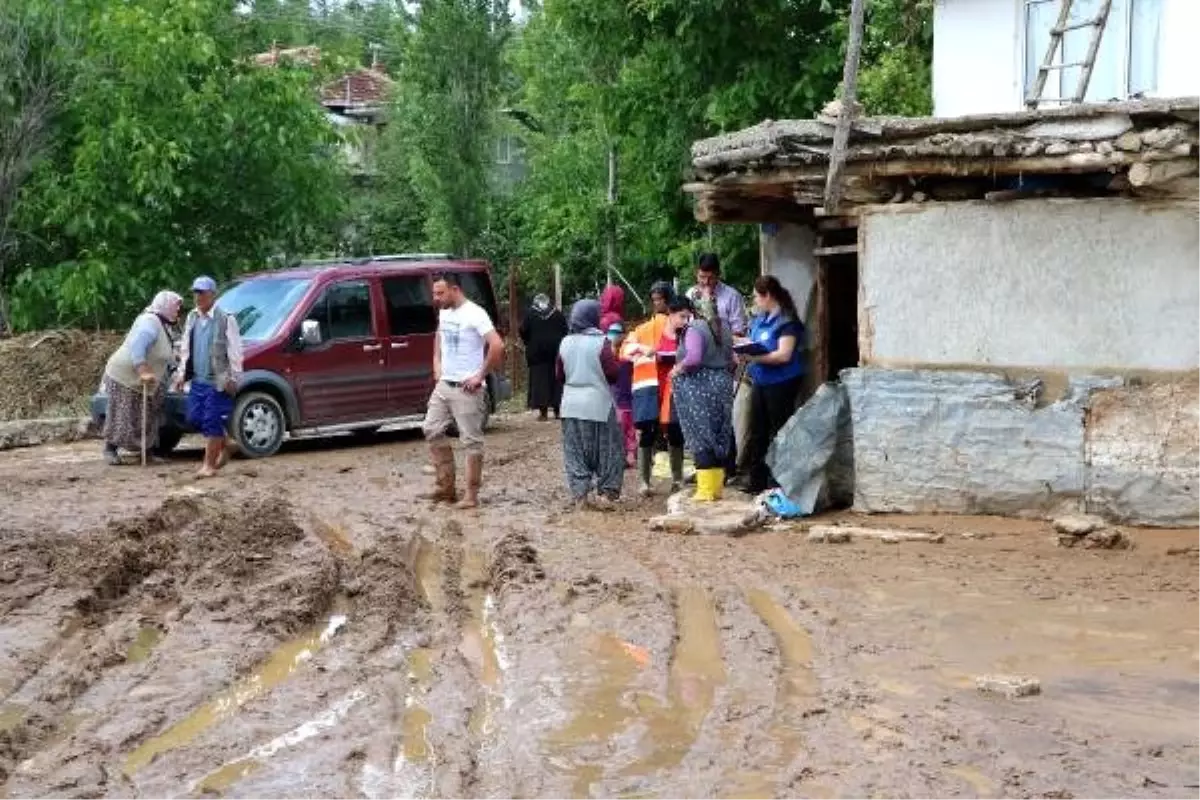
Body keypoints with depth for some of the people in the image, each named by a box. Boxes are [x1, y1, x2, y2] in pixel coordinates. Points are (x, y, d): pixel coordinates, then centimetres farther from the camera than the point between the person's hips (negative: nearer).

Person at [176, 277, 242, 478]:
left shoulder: (226, 319, -10)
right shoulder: (192, 318, 11)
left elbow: (234, 352, -10)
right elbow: (185, 348, 18)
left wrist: (234, 378, -13)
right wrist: (182, 373, 12)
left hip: (218, 381, -7)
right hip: (198, 380, 7)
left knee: (212, 422, -6)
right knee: (195, 418, 9)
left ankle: (209, 465, 1)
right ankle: (225, 445, 29)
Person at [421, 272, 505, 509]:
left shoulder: (474, 314, -15)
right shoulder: (443, 313, 10)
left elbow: (497, 346, -25)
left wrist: (480, 376, -18)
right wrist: (437, 369, 16)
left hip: (466, 389, -9)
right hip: (444, 385, 9)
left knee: (471, 440, -3)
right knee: (432, 431, 8)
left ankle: (471, 494, 2)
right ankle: (446, 487, 17)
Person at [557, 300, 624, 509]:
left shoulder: (566, 343, 2)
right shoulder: (601, 342, -12)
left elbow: (560, 374, 10)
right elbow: (613, 372, -12)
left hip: (572, 404, 4)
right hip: (598, 403, -4)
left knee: (575, 452, 9)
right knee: (607, 450, 8)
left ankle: (580, 494, 7)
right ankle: (606, 492, 6)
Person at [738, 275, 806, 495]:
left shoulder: (786, 321, -13)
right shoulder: (759, 320, 11)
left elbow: (784, 355, -22)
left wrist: (753, 357, -27)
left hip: (781, 383, -9)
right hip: (760, 382, 9)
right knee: (757, 433, 14)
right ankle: (757, 481, 23)